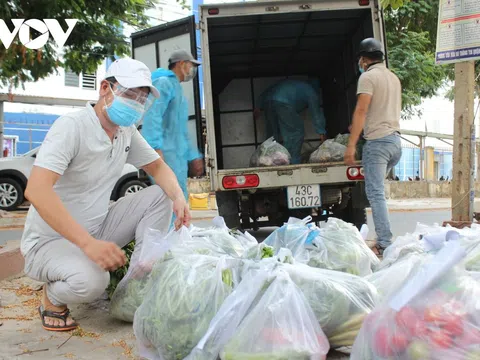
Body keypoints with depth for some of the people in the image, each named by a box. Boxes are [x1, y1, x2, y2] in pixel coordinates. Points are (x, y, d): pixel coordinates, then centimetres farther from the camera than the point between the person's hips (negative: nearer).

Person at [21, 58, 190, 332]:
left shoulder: (127, 132, 0)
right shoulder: (72, 127, -23)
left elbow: (157, 166, 10)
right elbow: (36, 190, -34)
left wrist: (178, 196, -14)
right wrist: (88, 243, -42)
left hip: (95, 231, 7)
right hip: (51, 240, -7)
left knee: (160, 196, -7)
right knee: (90, 282, -36)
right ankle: (53, 298, 0)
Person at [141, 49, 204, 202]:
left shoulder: (177, 88, 26)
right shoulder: (164, 82, -5)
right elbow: (152, 116, -21)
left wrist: (193, 155, 29)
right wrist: (156, 148, -32)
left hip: (178, 156, 10)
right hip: (166, 154, -10)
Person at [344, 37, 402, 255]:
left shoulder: (368, 76, -4)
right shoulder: (394, 78, 21)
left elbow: (361, 110, -15)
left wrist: (351, 145, -18)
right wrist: (362, 126, 40)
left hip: (377, 141, -8)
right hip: (395, 140, 8)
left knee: (376, 194, -10)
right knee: (377, 191, 16)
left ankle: (384, 244, -14)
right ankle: (383, 238, 17)